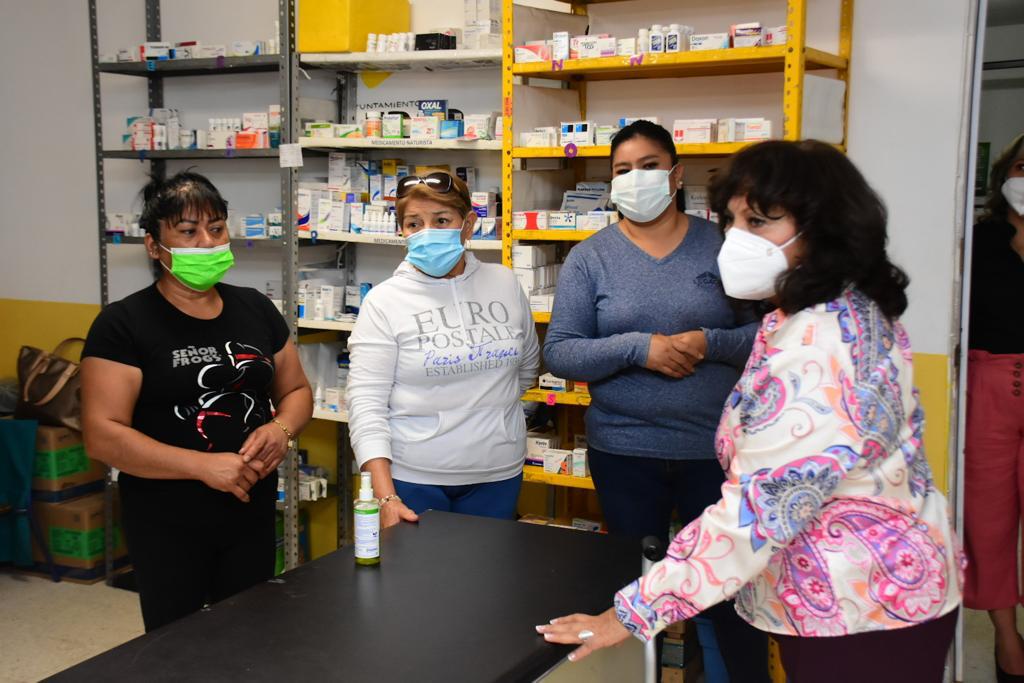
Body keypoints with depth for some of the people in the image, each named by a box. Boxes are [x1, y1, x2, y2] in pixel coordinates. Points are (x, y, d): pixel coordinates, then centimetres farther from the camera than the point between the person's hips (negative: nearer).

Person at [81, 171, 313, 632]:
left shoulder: (256, 309, 6)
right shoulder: (123, 324, -9)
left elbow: (297, 390, 15)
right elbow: (102, 435, -16)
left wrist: (281, 427, -8)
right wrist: (204, 465, -24)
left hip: (253, 515, 4)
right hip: (167, 527, -4)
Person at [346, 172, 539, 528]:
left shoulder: (504, 283, 2)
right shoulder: (383, 301, -8)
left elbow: (526, 365, 18)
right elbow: (366, 403, -13)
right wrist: (386, 497, -20)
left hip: (497, 474, 3)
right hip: (412, 478, -3)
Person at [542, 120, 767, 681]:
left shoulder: (722, 245, 1)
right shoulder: (590, 258, 1)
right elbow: (559, 354, -5)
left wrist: (710, 343, -18)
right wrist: (638, 348, -18)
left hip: (716, 447, 0)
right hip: (624, 452, 1)